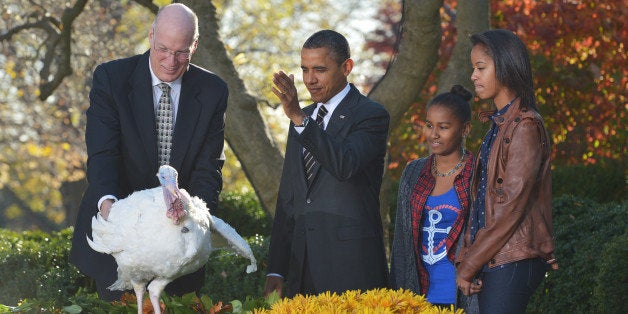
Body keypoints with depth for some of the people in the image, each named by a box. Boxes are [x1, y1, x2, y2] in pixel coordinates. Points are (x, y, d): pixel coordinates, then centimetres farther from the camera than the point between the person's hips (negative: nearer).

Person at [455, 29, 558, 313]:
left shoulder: (524, 126, -12)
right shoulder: (498, 124, 16)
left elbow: (511, 206, -16)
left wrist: (469, 265, -13)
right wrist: (466, 256, 8)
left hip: (512, 262, -8)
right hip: (491, 260, 8)